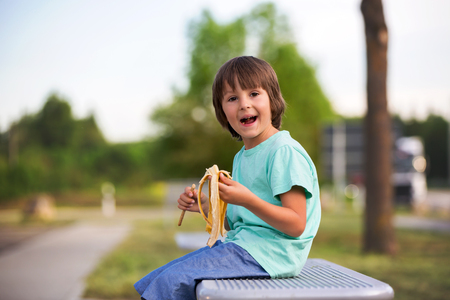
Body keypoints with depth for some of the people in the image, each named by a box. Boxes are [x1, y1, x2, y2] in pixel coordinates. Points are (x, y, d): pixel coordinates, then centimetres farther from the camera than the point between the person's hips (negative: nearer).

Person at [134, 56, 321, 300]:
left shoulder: (284, 152, -13)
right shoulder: (241, 158, 16)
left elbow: (296, 225, -18)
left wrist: (248, 200, -27)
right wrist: (206, 205, 6)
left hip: (266, 253, -9)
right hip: (239, 245, 9)